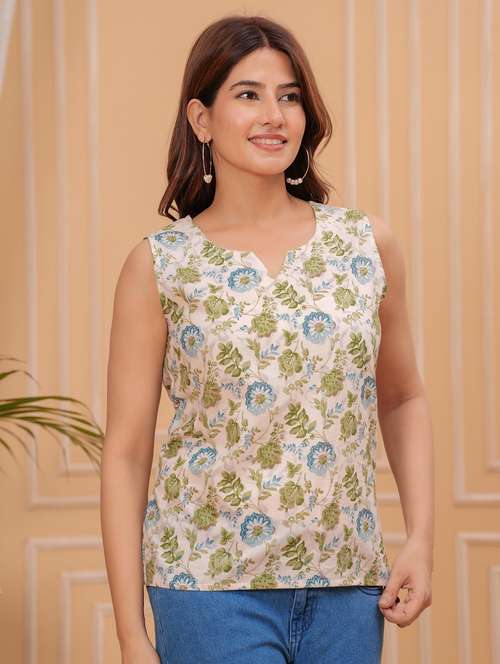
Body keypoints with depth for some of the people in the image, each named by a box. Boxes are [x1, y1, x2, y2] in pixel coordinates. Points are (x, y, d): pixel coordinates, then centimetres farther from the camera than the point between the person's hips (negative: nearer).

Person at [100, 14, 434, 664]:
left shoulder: (368, 245, 5)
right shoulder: (160, 265, -2)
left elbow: (403, 400, 16)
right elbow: (125, 451, -2)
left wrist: (422, 537, 3)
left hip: (348, 586, 3)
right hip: (211, 585, -3)